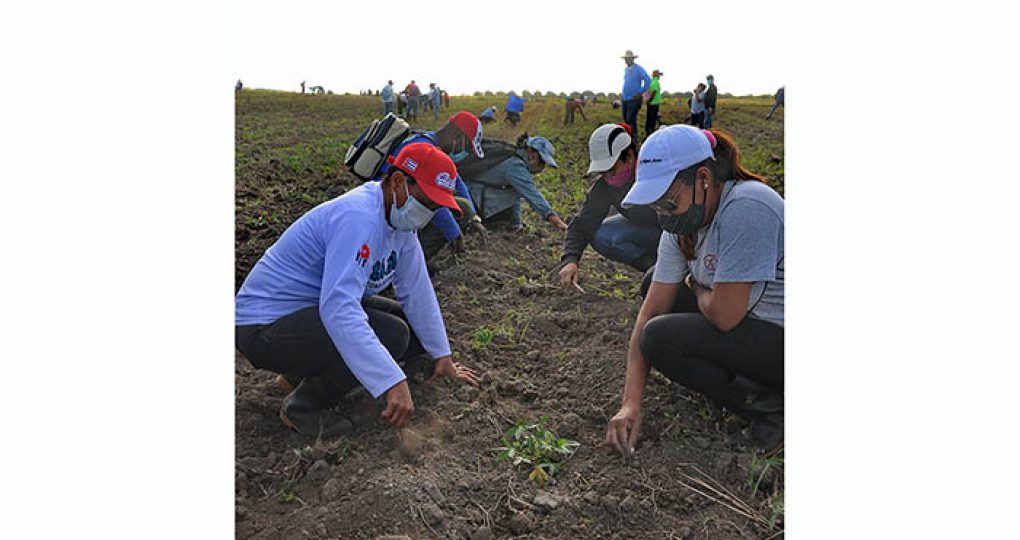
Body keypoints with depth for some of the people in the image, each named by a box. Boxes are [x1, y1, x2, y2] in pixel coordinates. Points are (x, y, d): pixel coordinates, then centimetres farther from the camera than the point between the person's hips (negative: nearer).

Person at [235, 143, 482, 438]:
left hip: (321, 305, 10)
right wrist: (393, 382, -43)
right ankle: (303, 405, -7)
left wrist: (442, 355, 9)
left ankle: (311, 368, 12)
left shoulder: (398, 215, 0)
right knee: (391, 335, -28)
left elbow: (417, 291, 6)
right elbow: (338, 309, -41)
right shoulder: (358, 218, -30)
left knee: (414, 328, 6)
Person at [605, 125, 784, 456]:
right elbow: (651, 313, -5)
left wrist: (698, 290, -3)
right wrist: (631, 403, -12)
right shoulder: (683, 225, -2)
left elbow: (724, 315, -27)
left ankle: (769, 407, -7)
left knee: (662, 337, -19)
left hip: (782, 340, -9)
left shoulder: (746, 207, -28)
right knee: (654, 284, 10)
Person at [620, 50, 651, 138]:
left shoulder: (638, 69, -10)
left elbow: (648, 80, -15)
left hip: (634, 99, -7)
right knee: (625, 119, 10)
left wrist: (641, 92, -13)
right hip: (625, 98, 7)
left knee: (631, 119, -13)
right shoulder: (625, 69, 13)